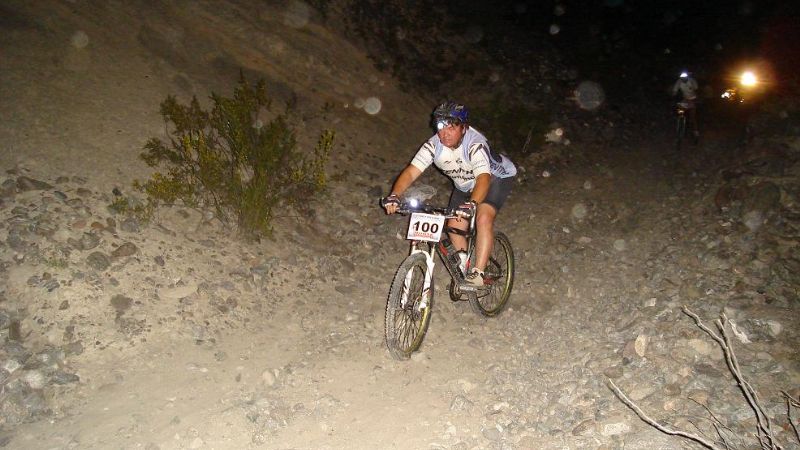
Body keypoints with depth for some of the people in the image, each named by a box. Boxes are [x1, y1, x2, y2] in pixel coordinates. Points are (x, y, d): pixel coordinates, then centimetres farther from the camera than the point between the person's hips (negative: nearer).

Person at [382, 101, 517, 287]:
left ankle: (477, 274, -20)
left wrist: (471, 204, -69)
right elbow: (411, 172, -32)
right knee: (454, 227, -2)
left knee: (483, 218, -27)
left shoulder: (475, 144, -37)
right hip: (464, 185, 5)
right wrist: (394, 196, -50)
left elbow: (483, 178, -51)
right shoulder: (433, 145, -24)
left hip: (496, 177, -5)